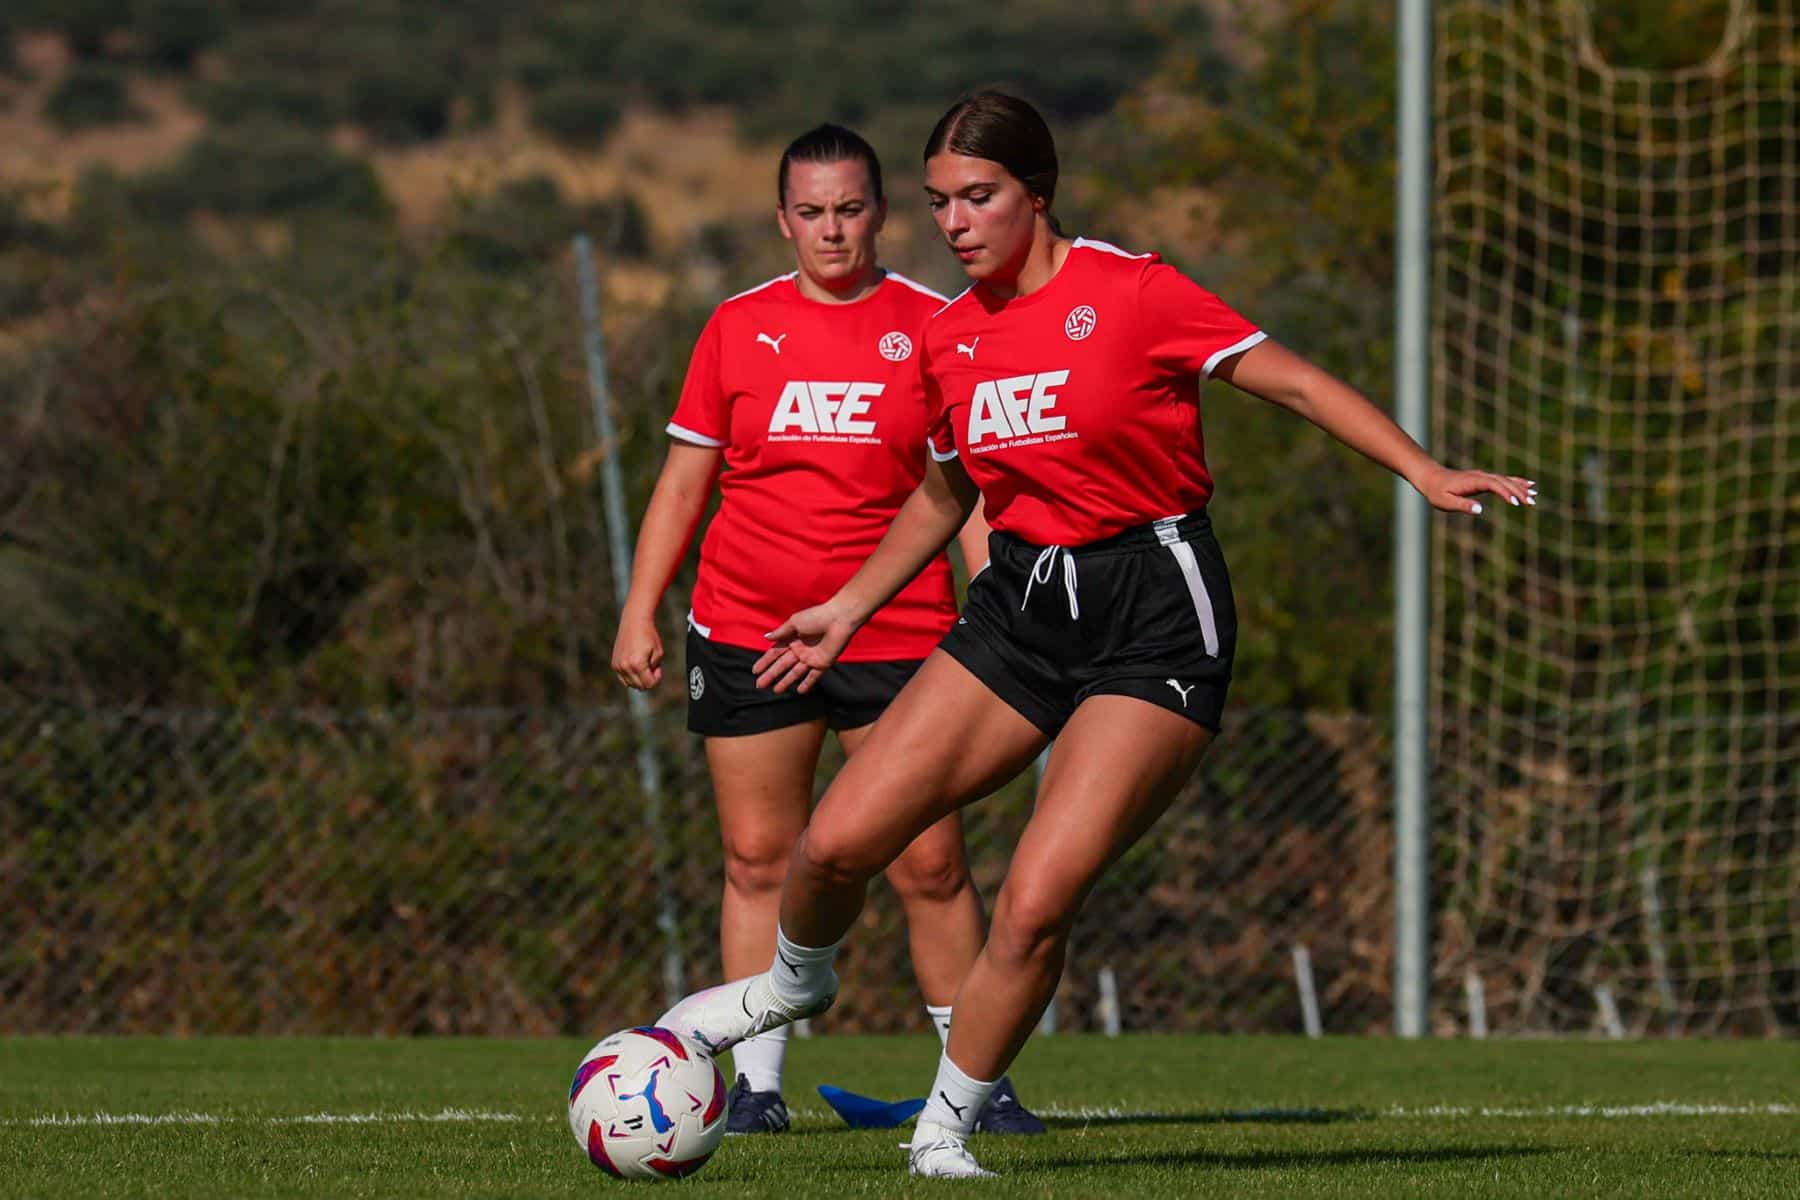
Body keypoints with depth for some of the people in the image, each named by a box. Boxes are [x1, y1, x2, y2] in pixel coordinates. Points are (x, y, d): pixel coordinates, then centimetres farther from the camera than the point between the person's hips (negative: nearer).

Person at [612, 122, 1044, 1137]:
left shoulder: (932, 326, 2)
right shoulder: (739, 328, 7)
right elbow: (684, 479, 12)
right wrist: (641, 611, 6)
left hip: (897, 629, -2)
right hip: (746, 631, 2)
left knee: (931, 864, -4)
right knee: (759, 860, 2)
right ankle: (757, 1084, 7)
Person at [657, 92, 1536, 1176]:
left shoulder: (1131, 292, -11)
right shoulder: (950, 338, 6)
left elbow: (1295, 381, -7)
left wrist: (1426, 473, -16)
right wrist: (849, 610, 24)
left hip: (1154, 619, -5)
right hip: (1022, 605, 5)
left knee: (1037, 902, -17)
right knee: (838, 842, -4)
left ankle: (947, 1129, 3)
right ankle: (798, 981, 30)